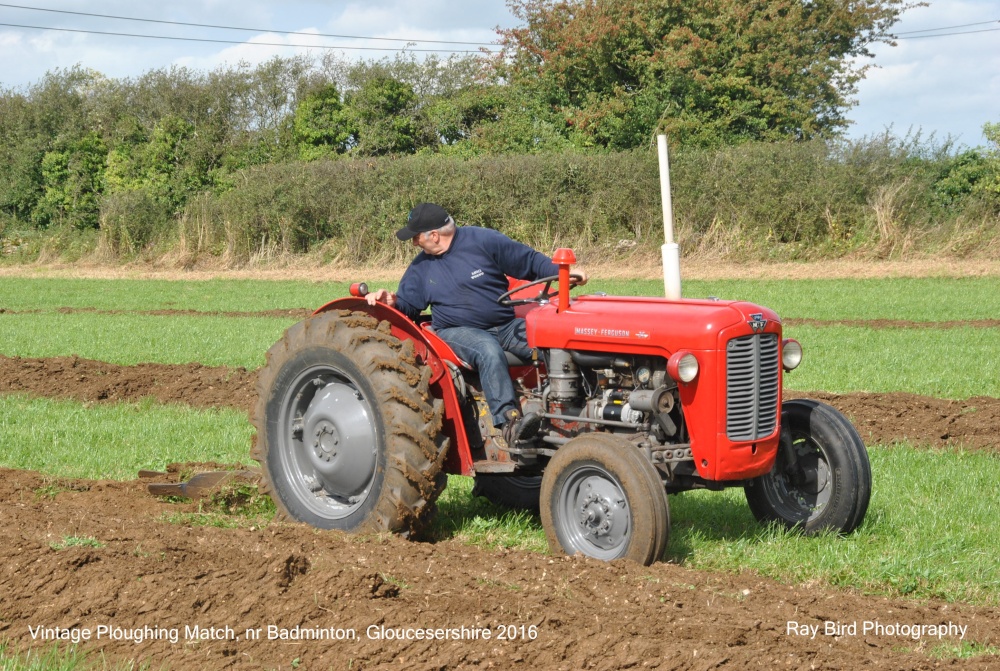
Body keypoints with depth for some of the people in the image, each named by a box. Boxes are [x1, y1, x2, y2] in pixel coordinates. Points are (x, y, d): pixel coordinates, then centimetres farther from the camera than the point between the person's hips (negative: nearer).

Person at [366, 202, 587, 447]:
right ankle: (509, 422, -48)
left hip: (505, 325, 1)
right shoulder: (421, 266, 11)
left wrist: (562, 273, -9)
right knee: (489, 350, -37)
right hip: (457, 332, -1)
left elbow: (529, 261, 3)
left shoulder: (482, 241, -1)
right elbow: (407, 305, 16)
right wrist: (392, 302, -8)